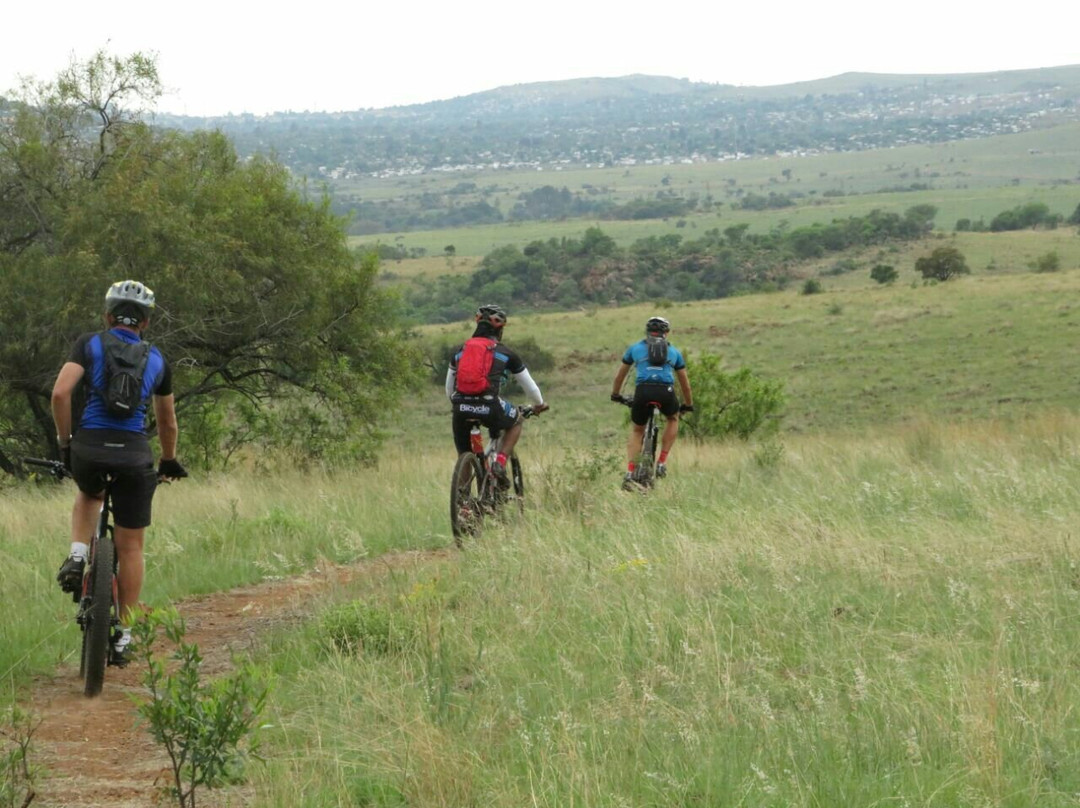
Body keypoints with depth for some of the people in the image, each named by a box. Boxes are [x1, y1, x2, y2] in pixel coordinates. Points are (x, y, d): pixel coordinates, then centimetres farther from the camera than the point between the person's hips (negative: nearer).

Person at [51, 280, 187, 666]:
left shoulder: (89, 344, 7)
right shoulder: (156, 360, 15)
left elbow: (60, 393, -7)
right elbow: (168, 422, 24)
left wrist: (64, 441, 7)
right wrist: (169, 463, 40)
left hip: (88, 448, 0)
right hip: (135, 453, 0)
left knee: (88, 496, 36)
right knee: (130, 547, 11)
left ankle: (77, 558, 10)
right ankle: (123, 637, 11)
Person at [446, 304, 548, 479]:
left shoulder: (459, 351, 22)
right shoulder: (506, 353, 15)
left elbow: (449, 388, 31)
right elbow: (530, 387, 24)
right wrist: (539, 405, 44)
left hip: (462, 407, 3)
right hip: (489, 407, -3)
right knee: (516, 421, 29)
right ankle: (500, 461, 11)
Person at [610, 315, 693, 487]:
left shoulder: (635, 348, 23)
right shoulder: (674, 351, 25)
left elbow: (620, 376, 34)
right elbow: (684, 383, 33)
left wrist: (616, 395, 51)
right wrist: (688, 404, 47)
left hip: (643, 391, 0)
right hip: (666, 392, 0)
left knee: (636, 431, 22)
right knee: (673, 418, 32)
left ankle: (630, 473, 5)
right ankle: (662, 462, 21)